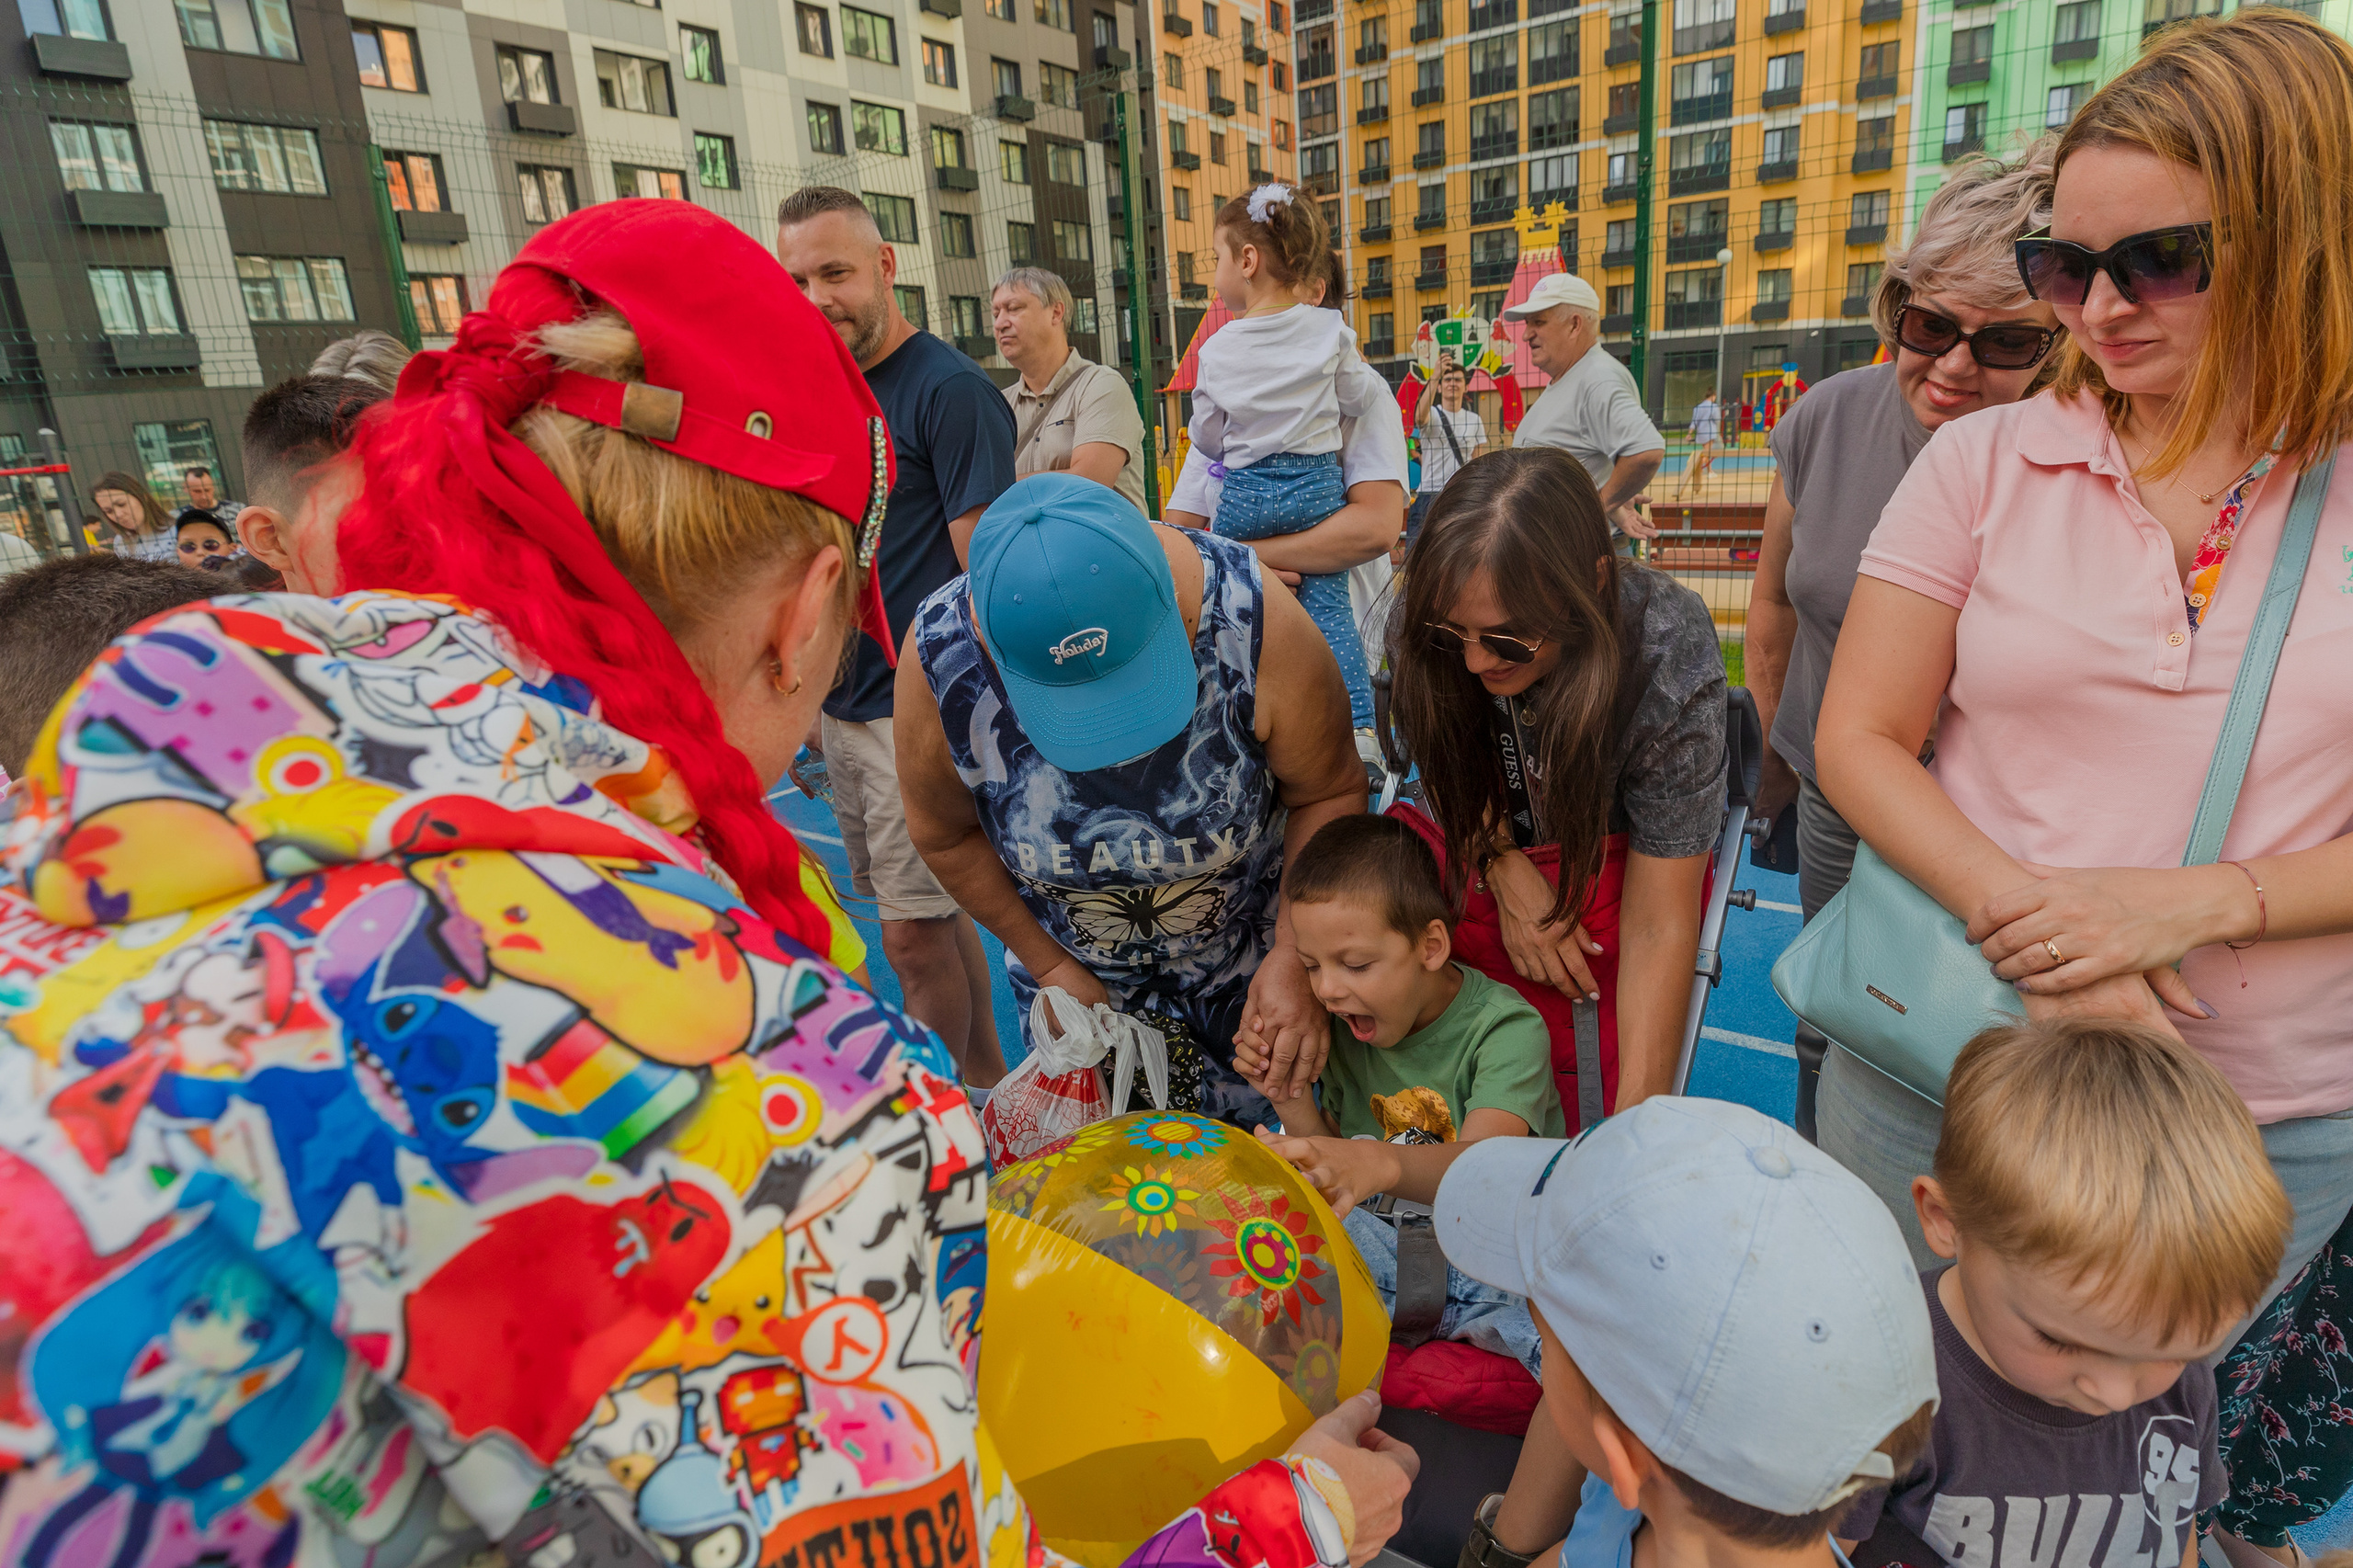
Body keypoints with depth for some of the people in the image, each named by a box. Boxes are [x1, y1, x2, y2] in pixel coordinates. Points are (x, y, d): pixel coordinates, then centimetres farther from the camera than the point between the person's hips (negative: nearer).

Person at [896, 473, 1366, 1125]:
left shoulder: (1256, 623, -32)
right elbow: (946, 834, -9)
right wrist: (1050, 966, -5)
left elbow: (1330, 793, -15)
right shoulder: (940, 660, -28)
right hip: (1078, 977, 1)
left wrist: (1295, 959, -21)